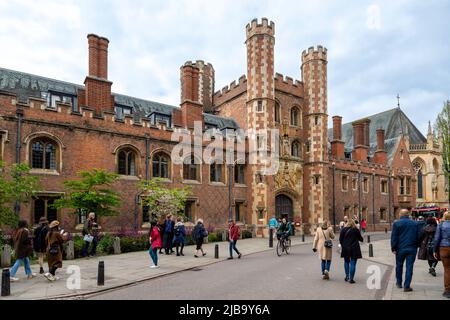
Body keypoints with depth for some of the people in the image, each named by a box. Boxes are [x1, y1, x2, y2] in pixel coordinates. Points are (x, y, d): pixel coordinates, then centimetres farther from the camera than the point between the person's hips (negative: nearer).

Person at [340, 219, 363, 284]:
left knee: (346, 262, 19)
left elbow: (340, 239, -2)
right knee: (353, 263, 2)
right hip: (354, 249, -2)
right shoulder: (356, 230, -6)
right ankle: (351, 278, -1)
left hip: (345, 248, 2)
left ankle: (347, 276, 19)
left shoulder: (343, 230, -3)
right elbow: (360, 238, 5)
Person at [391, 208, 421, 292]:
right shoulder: (415, 223, 5)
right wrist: (416, 246, 16)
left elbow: (394, 237, -7)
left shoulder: (396, 223, -5)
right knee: (409, 267, 3)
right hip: (412, 249, 2)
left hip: (400, 248, -1)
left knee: (399, 266, 14)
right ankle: (407, 286, 1)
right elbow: (419, 236, 8)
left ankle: (399, 283, 26)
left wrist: (393, 248, -3)